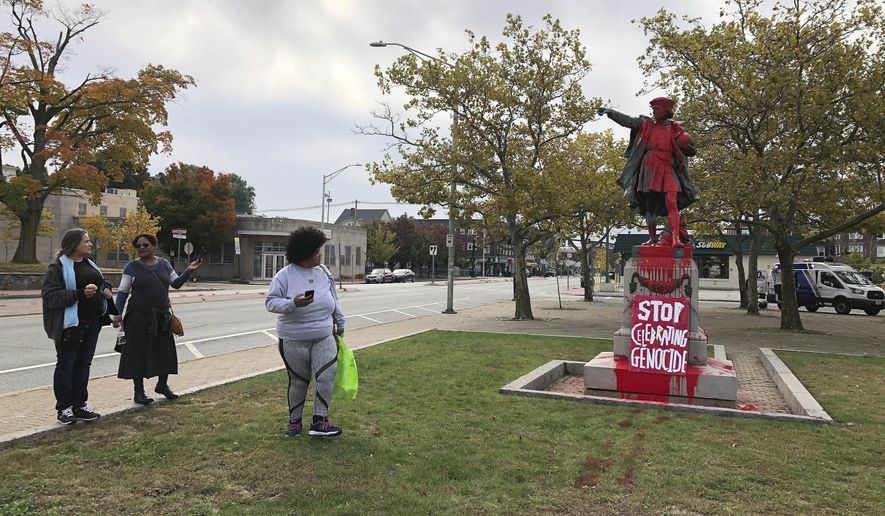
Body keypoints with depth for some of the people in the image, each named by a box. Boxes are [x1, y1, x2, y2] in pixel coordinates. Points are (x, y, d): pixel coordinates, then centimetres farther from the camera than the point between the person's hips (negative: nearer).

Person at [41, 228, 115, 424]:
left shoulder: (90, 264, 12)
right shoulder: (58, 267, -10)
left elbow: (103, 282, 28)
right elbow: (49, 295, -18)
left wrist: (106, 289, 5)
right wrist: (79, 294, -27)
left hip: (92, 323, 7)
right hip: (70, 325, -7)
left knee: (83, 364, 12)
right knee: (66, 365, 3)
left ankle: (80, 405, 21)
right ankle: (64, 408, 12)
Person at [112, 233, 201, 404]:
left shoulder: (164, 264, 11)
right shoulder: (132, 267, -1)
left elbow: (176, 283, 11)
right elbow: (123, 292, -2)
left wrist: (189, 270, -3)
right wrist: (118, 314, -10)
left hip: (162, 316, 4)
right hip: (139, 317, -4)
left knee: (165, 351, 10)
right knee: (139, 352, 0)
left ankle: (162, 384, 29)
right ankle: (139, 392, 10)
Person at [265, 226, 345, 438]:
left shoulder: (323, 272, 4)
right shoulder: (285, 275, -10)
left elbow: (334, 300, 16)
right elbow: (270, 302, -12)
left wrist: (340, 322, 20)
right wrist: (293, 303, -28)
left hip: (324, 338, 3)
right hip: (294, 341, -3)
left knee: (327, 375, -12)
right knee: (299, 381, 9)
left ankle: (319, 421, -3)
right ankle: (294, 421, 29)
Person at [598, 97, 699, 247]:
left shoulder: (675, 129, 10)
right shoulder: (646, 124, 10)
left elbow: (692, 151, 13)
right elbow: (626, 120, -1)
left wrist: (684, 145, -9)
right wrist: (610, 112, -14)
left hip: (668, 170, -1)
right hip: (649, 169, 1)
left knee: (672, 203, -12)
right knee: (649, 205, 2)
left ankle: (676, 238, -14)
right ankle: (652, 238, 8)